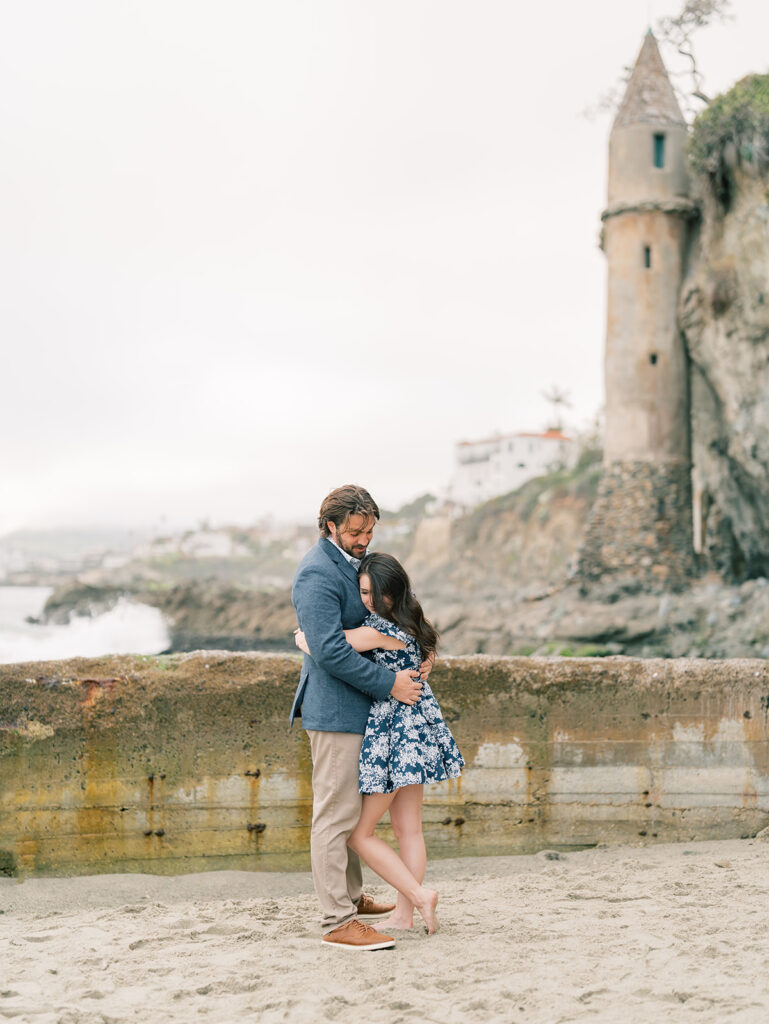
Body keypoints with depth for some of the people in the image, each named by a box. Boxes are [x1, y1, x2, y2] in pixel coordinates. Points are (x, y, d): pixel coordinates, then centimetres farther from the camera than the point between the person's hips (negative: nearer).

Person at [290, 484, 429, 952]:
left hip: (358, 704, 10)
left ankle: (352, 895, 34)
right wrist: (389, 683, -21)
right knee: (336, 813, -8)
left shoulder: (356, 562, 13)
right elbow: (330, 650, -24)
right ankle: (338, 922, -4)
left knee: (353, 808, 20)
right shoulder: (317, 573, -18)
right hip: (334, 708, -10)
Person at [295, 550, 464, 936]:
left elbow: (316, 645, -23)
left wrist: (301, 637, 0)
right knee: (408, 829, 11)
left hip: (392, 733, -9)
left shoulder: (378, 630, -20)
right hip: (416, 730, 9)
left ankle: (419, 896, -2)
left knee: (360, 833, 0)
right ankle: (404, 915, 15)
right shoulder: (411, 625, 8)